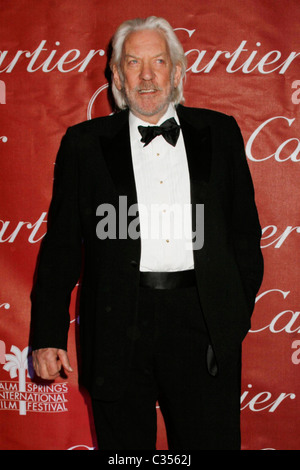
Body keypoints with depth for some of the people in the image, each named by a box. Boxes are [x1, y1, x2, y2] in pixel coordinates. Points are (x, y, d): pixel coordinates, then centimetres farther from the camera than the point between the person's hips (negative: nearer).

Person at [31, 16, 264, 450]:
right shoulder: (84, 143, 6)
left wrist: (239, 311, 5)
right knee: (124, 445, 11)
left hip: (203, 321, 1)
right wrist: (48, 336, 0)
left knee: (212, 440, 7)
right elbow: (61, 246, 5)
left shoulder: (219, 133, 9)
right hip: (118, 324, 0)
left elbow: (245, 230, 12)